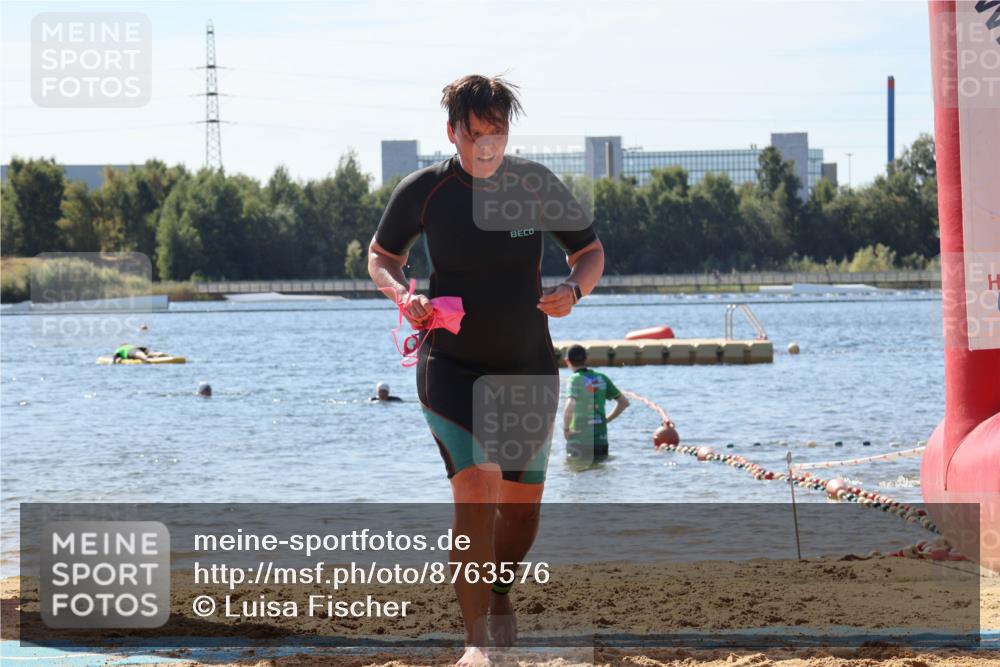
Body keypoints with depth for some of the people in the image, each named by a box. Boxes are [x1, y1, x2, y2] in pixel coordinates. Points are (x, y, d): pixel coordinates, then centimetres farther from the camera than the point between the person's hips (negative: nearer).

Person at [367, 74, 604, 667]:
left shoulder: (538, 186, -6)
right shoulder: (423, 191, -9)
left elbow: (591, 252, 5)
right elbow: (382, 256, 8)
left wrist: (573, 290, -17)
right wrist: (402, 294, -14)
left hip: (529, 367, 3)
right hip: (451, 364, -3)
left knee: (523, 505, 10)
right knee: (476, 488, -21)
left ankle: (501, 593, 42)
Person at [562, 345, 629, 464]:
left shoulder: (576, 379, -9)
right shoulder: (602, 378, 9)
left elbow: (570, 407, -26)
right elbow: (624, 402, 16)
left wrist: (565, 428, -12)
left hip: (580, 443, -5)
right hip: (602, 443, 5)